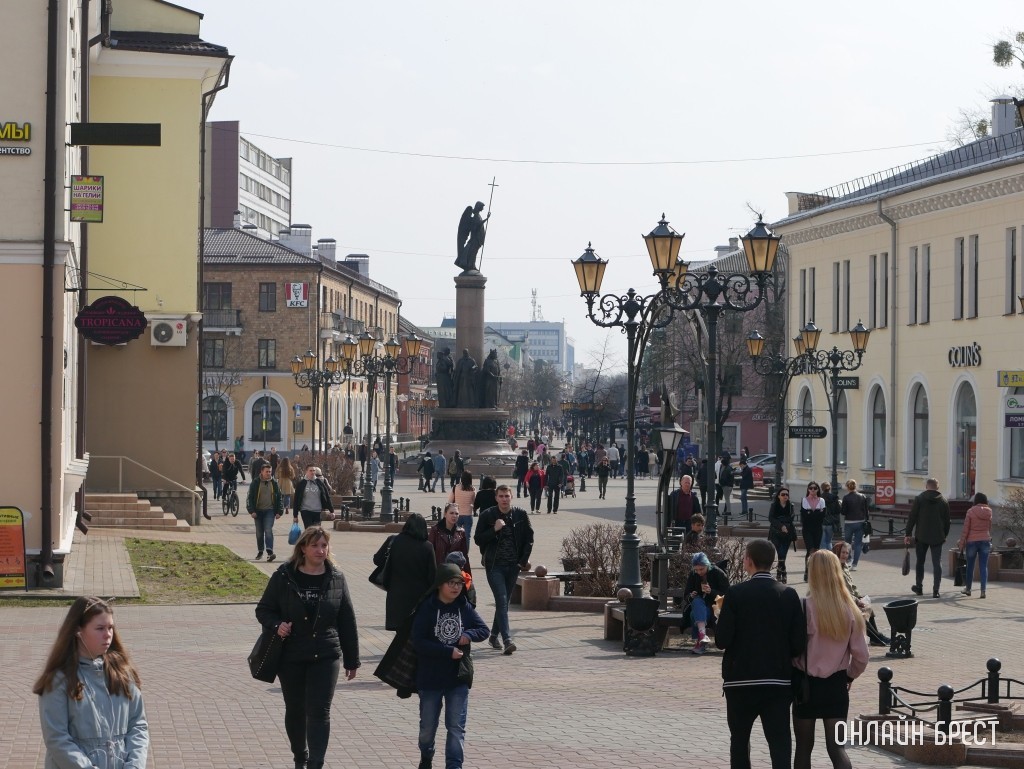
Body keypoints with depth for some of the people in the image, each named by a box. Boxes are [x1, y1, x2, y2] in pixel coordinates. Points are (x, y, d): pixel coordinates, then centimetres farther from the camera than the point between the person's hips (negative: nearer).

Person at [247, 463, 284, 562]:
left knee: (269, 530, -16)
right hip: (258, 511, 1)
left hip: (270, 511, -1)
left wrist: (279, 512, 5)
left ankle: (270, 552, -24)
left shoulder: (274, 483, 5)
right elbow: (249, 497, 0)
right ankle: (260, 552, 26)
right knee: (259, 533, 10)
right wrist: (251, 511, -8)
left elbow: (279, 498, 10)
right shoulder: (255, 483, -1)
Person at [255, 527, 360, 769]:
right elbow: (263, 610, 3)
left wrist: (351, 659, 7)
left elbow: (347, 621, 5)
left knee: (319, 711, -10)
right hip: (290, 657, 1)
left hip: (326, 657, -1)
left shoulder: (336, 578, -1)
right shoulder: (284, 576, -5)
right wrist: (276, 625, -19)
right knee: (295, 710, 14)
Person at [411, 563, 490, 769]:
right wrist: (449, 651, -21)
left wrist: (469, 635, -15)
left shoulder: (465, 608, 0)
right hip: (430, 678, -2)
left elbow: (483, 629, 7)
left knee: (456, 727, -4)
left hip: (458, 677, 2)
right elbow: (418, 642, -17)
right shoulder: (427, 609, -12)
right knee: (428, 725, 14)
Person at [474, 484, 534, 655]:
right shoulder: (487, 515, -4)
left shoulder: (521, 515, 2)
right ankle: (507, 640, -20)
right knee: (502, 601, -13)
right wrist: (494, 529, -17)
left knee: (504, 601, 12)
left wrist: (524, 560, 1)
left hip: (513, 565, 3)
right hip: (495, 566, -3)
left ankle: (494, 635, 29)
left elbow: (529, 538, 9)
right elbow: (478, 539, -3)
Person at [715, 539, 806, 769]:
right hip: (779, 680, 1)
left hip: (741, 680, -1)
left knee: (739, 741, 15)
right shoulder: (789, 595, -1)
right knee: (780, 743, -1)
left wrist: (720, 617, 8)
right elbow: (799, 644, -2)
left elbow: (722, 640, -12)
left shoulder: (736, 593, -10)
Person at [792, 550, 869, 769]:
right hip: (837, 685, 2)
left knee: (804, 746, 12)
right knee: (836, 747, 3)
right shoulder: (850, 609, -4)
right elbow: (861, 656, -1)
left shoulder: (805, 607, -15)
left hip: (807, 684, -2)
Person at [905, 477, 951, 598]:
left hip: (921, 536, -1)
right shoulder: (943, 501, 4)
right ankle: (935, 590, -5)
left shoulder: (919, 499, -4)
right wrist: (944, 536, 18)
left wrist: (908, 534, -1)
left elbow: (912, 518, -6)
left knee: (920, 562, 14)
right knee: (937, 563, 2)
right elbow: (947, 521, 8)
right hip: (937, 537, 1)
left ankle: (918, 587, 23)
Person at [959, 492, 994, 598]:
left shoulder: (971, 512, -9)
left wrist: (961, 543, -1)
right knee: (984, 566, 2)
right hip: (985, 541, 2)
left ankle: (968, 588, 23)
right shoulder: (989, 512, 1)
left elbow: (965, 529, -8)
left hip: (972, 541, -2)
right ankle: (983, 590, -6)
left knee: (970, 566, 12)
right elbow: (990, 528, 10)